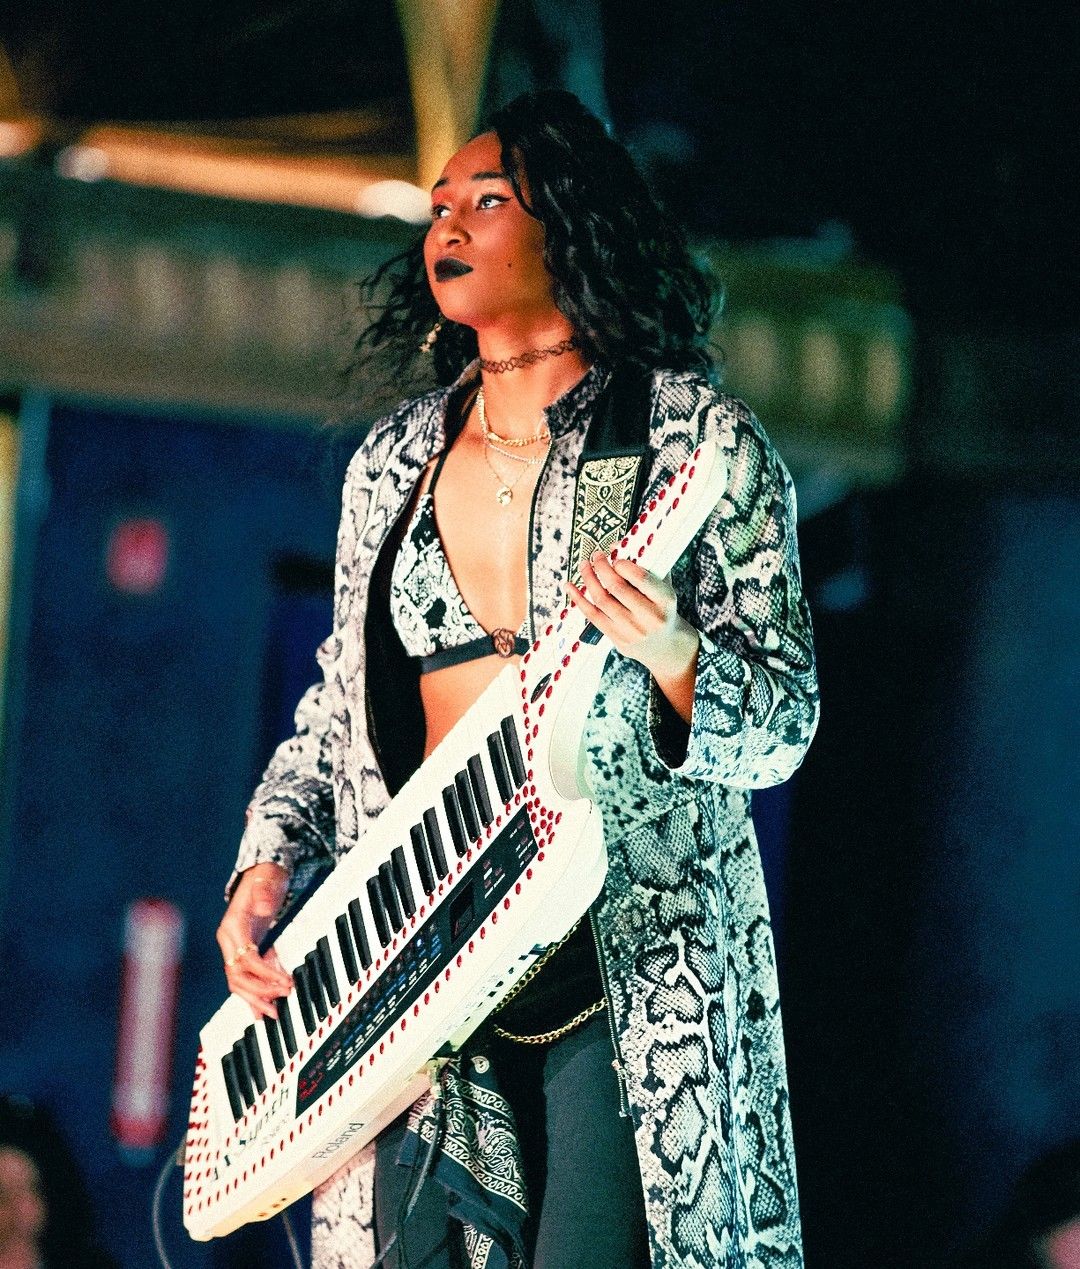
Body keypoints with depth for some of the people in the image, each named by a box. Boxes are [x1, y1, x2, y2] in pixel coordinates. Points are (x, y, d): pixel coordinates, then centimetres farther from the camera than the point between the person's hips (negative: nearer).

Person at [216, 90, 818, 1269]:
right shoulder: (391, 460, 16)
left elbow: (784, 720, -3)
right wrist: (268, 863, 7)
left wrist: (671, 660, -23)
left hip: (634, 958, -4)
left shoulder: (695, 438, 0)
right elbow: (338, 708, 23)